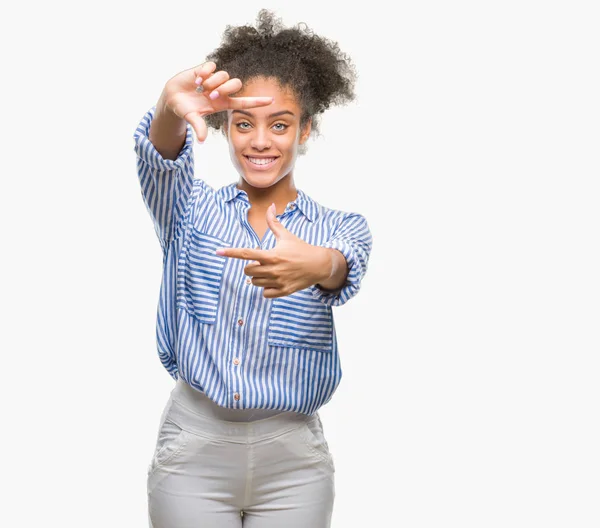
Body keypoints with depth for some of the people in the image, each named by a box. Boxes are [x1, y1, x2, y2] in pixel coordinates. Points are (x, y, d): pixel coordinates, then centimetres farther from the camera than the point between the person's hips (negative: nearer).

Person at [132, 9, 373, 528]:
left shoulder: (340, 227, 1)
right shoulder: (192, 207, 3)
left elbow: (346, 269, -22)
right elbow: (160, 157, -18)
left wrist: (320, 266, -46)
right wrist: (171, 109, -42)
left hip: (293, 462, 0)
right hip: (192, 449, 0)